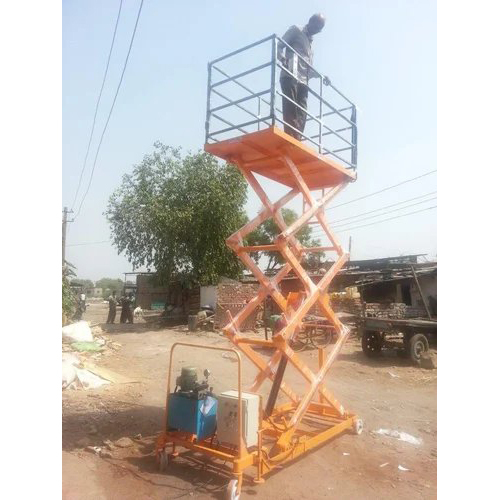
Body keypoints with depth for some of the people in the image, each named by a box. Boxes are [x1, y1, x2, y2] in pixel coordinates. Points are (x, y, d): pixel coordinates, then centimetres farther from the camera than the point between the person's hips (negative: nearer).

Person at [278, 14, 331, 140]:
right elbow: (279, 46, 3)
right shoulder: (296, 30, 15)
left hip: (303, 81, 7)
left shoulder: (310, 44, 33)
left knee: (302, 112, -7)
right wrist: (283, 59, -18)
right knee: (291, 109, -19)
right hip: (290, 76, -7)